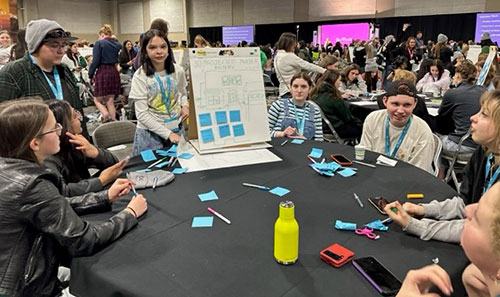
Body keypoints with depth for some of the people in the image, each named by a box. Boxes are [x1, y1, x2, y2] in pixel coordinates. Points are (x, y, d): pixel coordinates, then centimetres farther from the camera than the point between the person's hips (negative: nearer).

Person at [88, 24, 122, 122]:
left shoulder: (99, 43, -6)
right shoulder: (117, 44, 9)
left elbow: (95, 61, -11)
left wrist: (90, 74, -1)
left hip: (102, 71, -5)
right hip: (114, 72, 6)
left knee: (97, 99, 4)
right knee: (110, 100, 10)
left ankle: (106, 115, -19)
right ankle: (113, 120, 8)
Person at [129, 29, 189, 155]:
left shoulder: (178, 71, -2)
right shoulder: (140, 76, -12)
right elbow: (142, 114, -14)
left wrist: (185, 105, -4)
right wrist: (167, 134, -20)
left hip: (176, 129, 3)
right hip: (150, 133, -3)